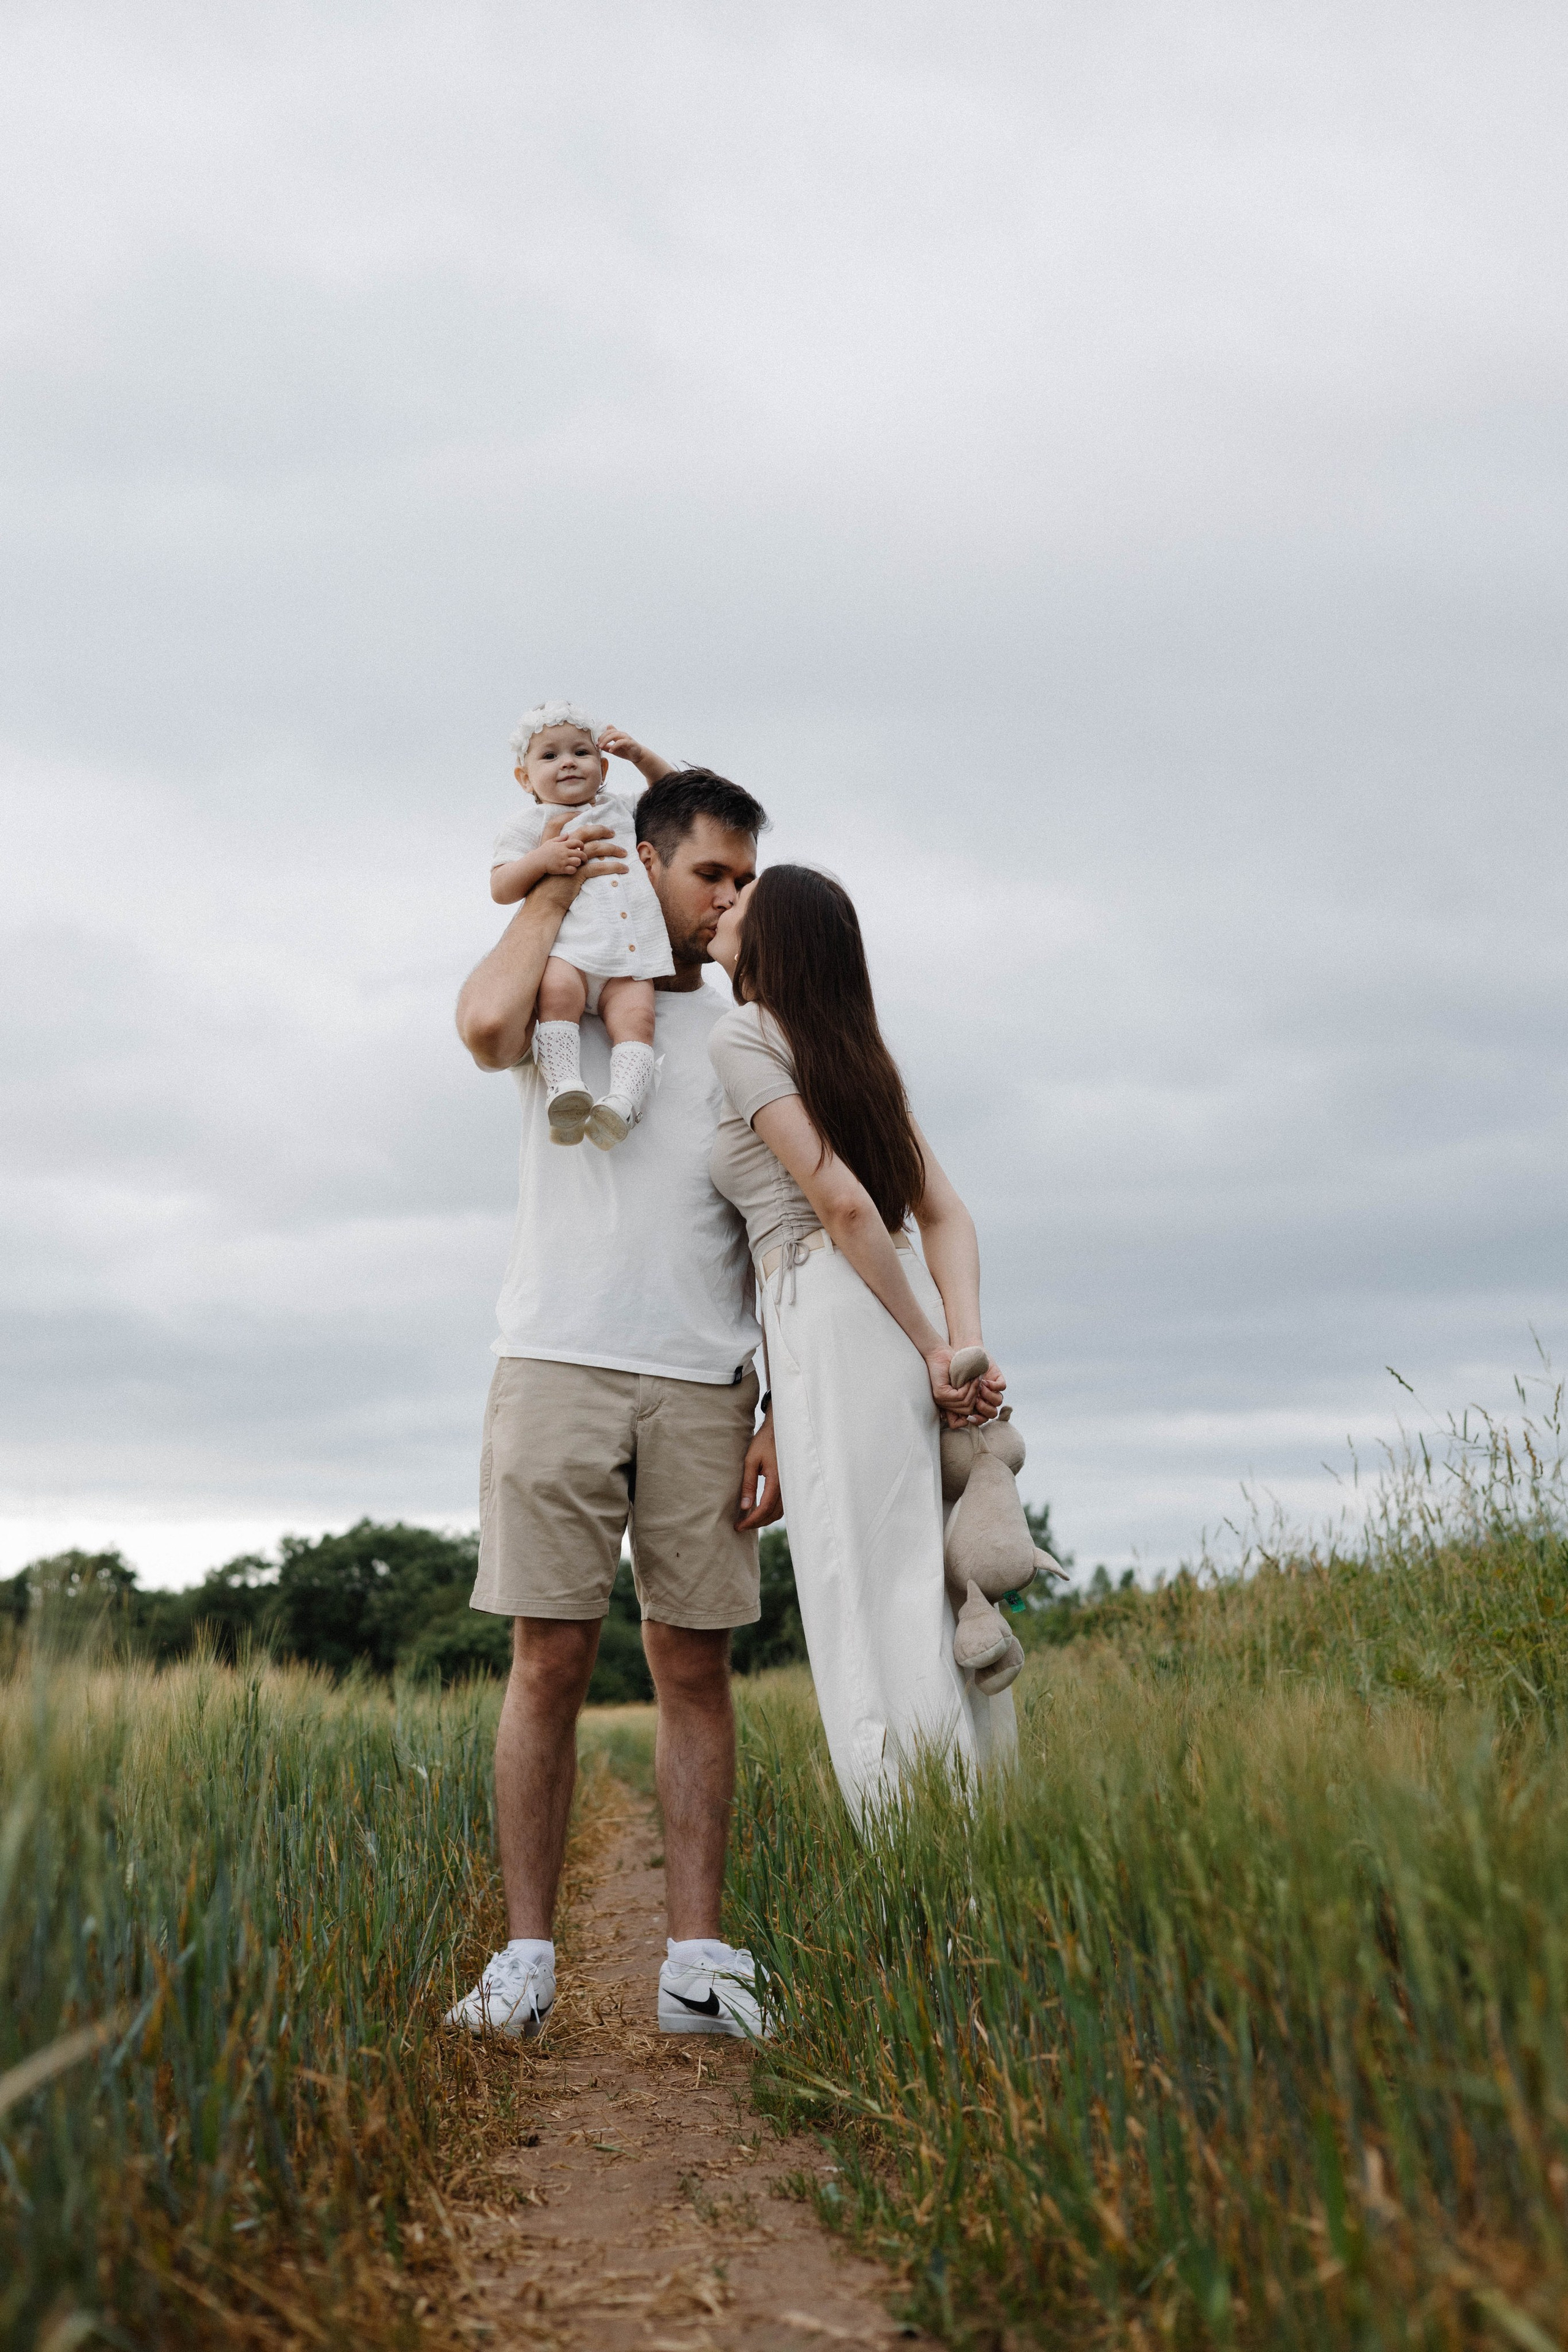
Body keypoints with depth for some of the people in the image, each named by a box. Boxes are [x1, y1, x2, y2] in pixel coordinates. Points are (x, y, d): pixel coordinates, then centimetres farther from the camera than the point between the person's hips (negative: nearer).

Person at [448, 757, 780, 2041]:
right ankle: (527, 1958, 6)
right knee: (549, 1664, -2)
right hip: (559, 1367, -2)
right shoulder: (562, 997, 12)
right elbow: (484, 1023, -15)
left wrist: (785, 1418, 3)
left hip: (702, 1386, 2)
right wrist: (550, 894, 1)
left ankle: (698, 1961, 6)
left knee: (696, 1671, 2)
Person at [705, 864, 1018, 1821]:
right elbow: (947, 1214, 12)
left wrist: (930, 1344, -6)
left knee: (877, 1620, -7)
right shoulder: (858, 1055, 21)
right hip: (911, 1327, 8)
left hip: (837, 1330, -8)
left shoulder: (744, 1033, -2)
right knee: (942, 1619, 9)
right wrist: (968, 1342, -1)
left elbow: (842, 1201, -11)